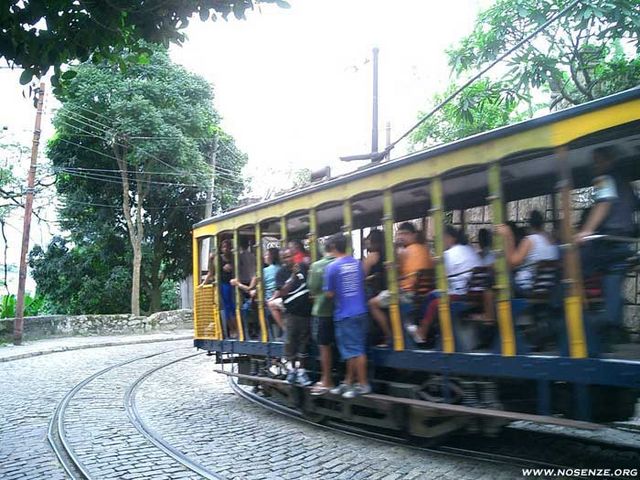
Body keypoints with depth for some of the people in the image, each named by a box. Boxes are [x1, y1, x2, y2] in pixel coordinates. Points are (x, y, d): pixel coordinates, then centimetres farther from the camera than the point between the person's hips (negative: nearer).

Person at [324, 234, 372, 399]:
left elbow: (329, 293, -10)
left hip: (345, 314, -7)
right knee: (355, 349, 12)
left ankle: (363, 384, 6)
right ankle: (349, 382, 22)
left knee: (354, 351, 0)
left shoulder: (332, 267, -12)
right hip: (360, 311, 7)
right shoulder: (357, 263, 6)